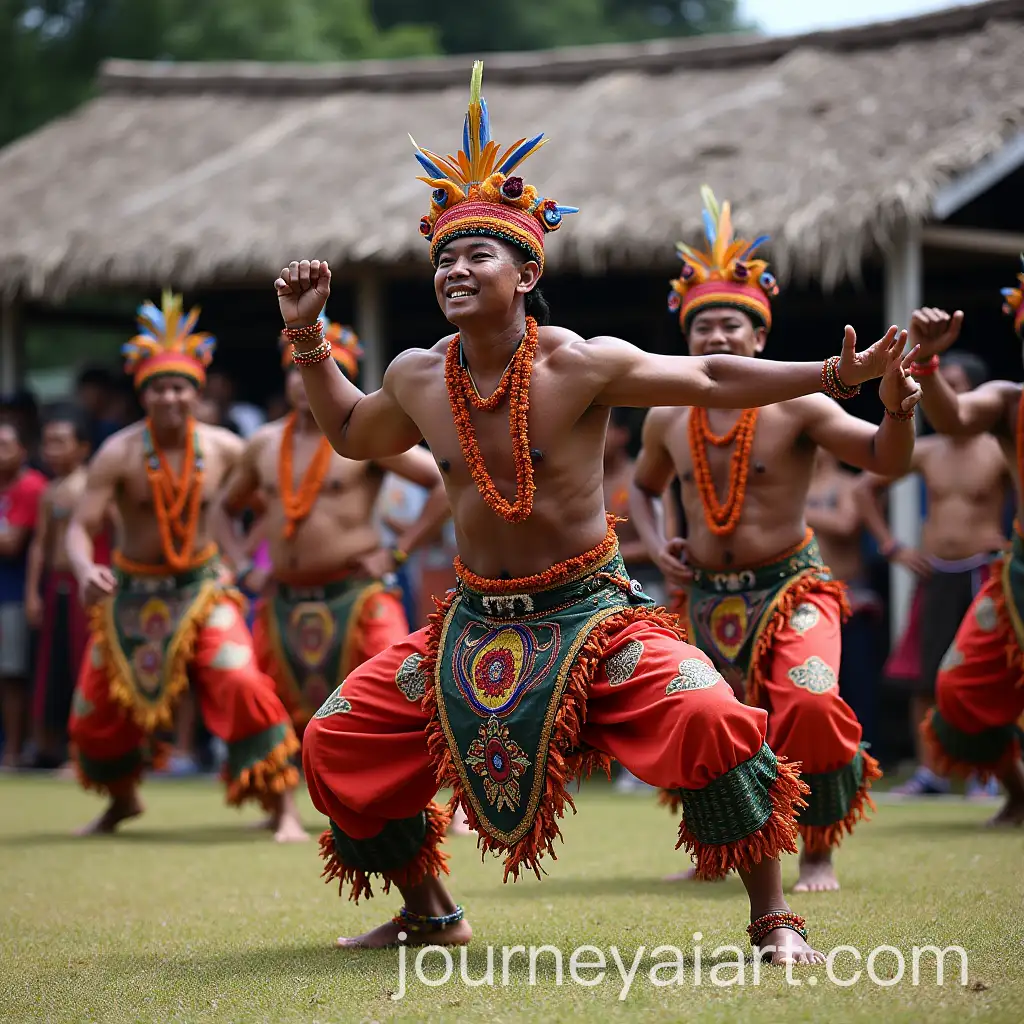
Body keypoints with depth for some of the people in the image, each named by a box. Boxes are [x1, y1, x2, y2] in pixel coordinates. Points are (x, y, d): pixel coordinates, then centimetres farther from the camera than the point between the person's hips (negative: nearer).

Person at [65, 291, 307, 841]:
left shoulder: (224, 449, -11)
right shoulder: (118, 455, -17)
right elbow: (80, 527, -23)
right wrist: (85, 572, -44)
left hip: (201, 587, -1)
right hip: (131, 591, 1)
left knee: (241, 683, -22)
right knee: (97, 711, 7)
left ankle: (284, 809, -14)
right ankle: (123, 800, 38)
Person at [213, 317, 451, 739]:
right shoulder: (264, 444, 11)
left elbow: (448, 482, -10)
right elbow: (224, 507, 26)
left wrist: (397, 553, -10)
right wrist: (242, 568, 10)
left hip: (356, 598, -5)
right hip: (284, 605, 5)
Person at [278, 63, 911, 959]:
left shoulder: (580, 365, -14)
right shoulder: (417, 378, -1)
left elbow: (710, 380, -6)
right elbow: (352, 434, 21)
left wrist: (834, 373, -15)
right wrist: (307, 338, 11)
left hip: (589, 612, -5)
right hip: (475, 623, 5)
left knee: (706, 718, -29)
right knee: (337, 744, 3)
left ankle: (774, 919, -12)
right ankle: (430, 912, 25)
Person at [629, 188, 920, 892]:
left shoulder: (796, 407, -10)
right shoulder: (667, 419, 3)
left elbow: (886, 460, -19)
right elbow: (643, 486, 23)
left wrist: (897, 410, -40)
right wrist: (655, 544, 4)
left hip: (790, 590, -5)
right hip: (705, 598, 5)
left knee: (810, 706, -28)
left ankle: (819, 855, -8)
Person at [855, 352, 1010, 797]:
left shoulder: (998, 452, -6)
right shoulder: (924, 452, 6)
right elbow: (866, 488, 18)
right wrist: (891, 546, 12)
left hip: (984, 571, -4)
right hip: (934, 574, 4)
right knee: (926, 677, 1)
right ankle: (929, 772, 7)